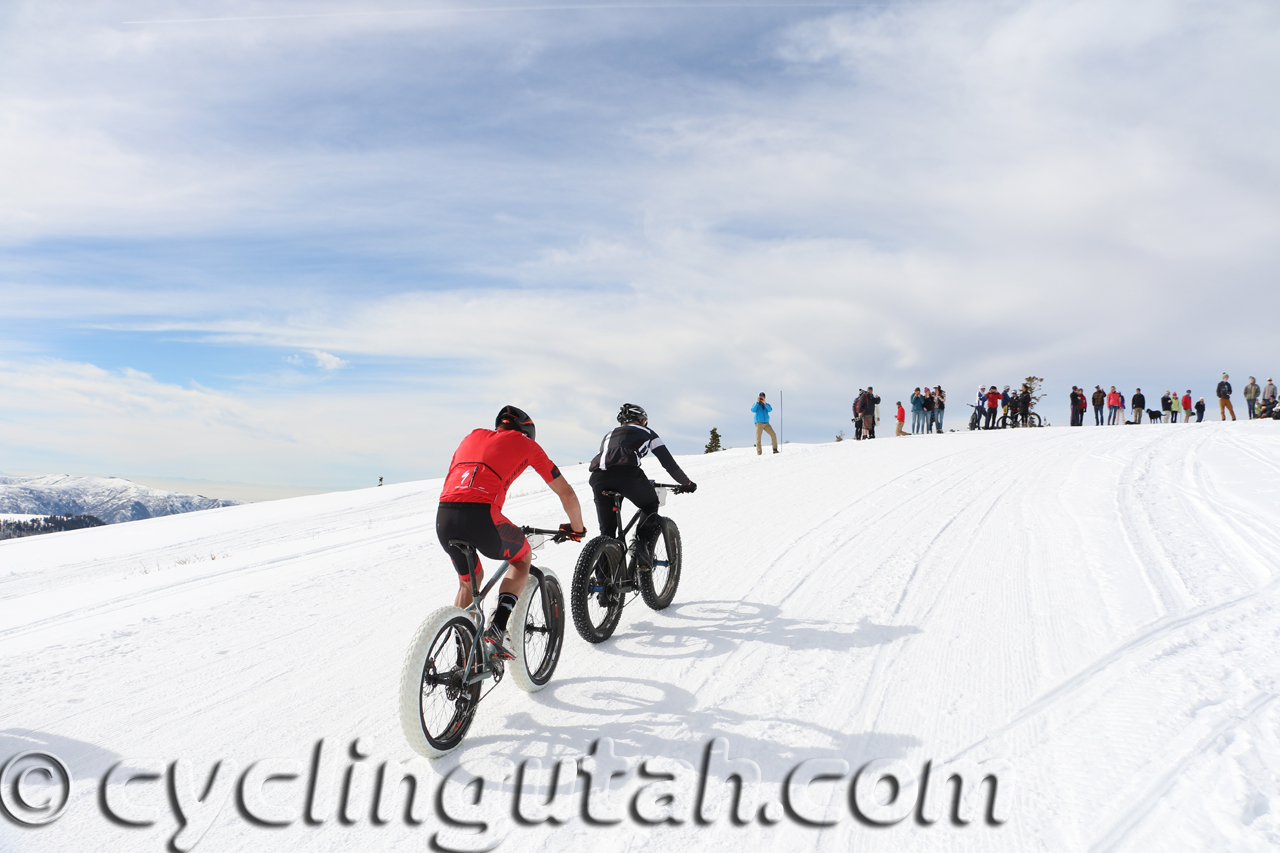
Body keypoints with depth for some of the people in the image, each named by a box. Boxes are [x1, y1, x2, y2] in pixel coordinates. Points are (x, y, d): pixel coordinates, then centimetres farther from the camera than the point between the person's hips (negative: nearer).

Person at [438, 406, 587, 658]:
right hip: (481, 516, -4)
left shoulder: (473, 436, 32)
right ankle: (498, 627, 7)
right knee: (522, 559, 26)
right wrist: (577, 528, 40)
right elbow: (567, 494, 22)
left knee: (469, 581, 30)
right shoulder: (526, 444, 20)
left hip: (443, 518, 5)